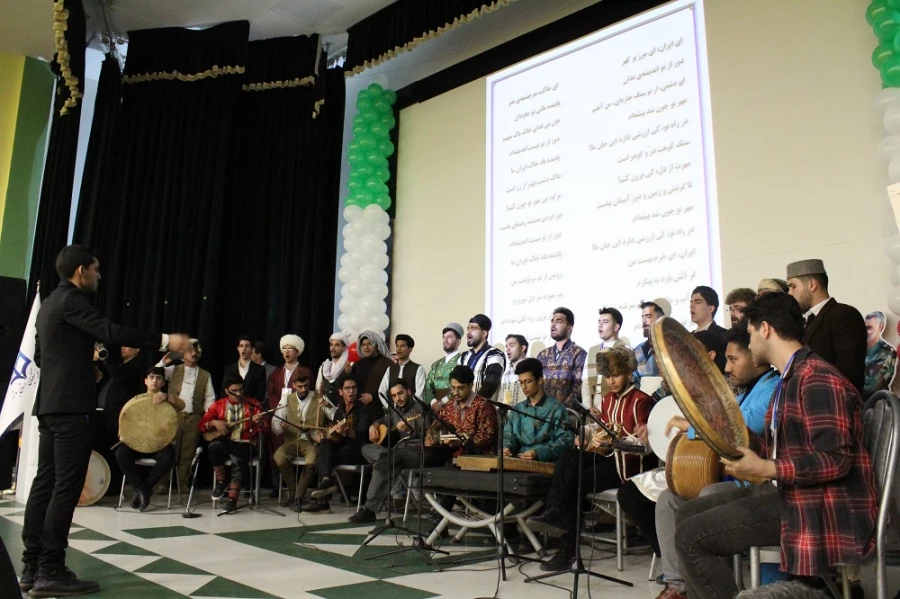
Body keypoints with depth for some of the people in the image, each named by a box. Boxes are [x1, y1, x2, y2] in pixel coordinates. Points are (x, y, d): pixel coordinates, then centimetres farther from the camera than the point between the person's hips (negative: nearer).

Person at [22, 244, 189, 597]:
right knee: (66, 486, -8)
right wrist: (164, 341, -24)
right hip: (72, 406, -10)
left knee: (45, 482, 10)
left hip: (51, 404, 10)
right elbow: (110, 333, -25)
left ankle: (32, 567, 14)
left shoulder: (51, 303, 19)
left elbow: (40, 355, 26)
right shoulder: (71, 300, -11)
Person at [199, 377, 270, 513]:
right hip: (225, 442, 2)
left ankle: (232, 499, -22)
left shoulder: (253, 403, 2)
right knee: (215, 445, -32)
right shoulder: (218, 404, 8)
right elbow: (201, 425, 7)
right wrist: (214, 423, -13)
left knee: (238, 461, -32)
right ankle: (221, 481, -9)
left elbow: (265, 428, -6)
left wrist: (260, 422, -30)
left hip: (244, 443, -2)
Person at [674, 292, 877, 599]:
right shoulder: (789, 379, 16)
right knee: (689, 515, 8)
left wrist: (766, 469, -32)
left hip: (822, 509, -10)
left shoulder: (818, 379, -17)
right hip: (791, 494, 10)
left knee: (690, 536, -16)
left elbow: (835, 460, -25)